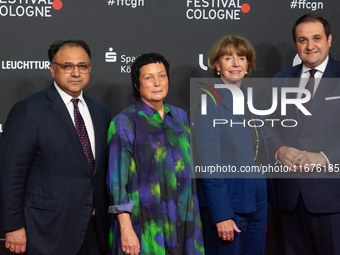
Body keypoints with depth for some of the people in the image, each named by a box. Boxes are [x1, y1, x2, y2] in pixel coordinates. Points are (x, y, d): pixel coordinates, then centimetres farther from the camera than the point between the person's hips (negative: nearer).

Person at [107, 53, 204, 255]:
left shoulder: (180, 117, 10)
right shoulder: (125, 122, -6)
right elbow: (117, 179, -10)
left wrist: (193, 216, 10)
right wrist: (126, 229, -17)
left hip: (182, 221, 5)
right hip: (146, 222, -5)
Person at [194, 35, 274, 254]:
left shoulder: (251, 99, 12)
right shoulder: (209, 102, -9)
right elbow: (209, 162, -14)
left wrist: (264, 210, 13)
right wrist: (221, 215, -18)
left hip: (257, 203, 7)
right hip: (227, 203, -7)